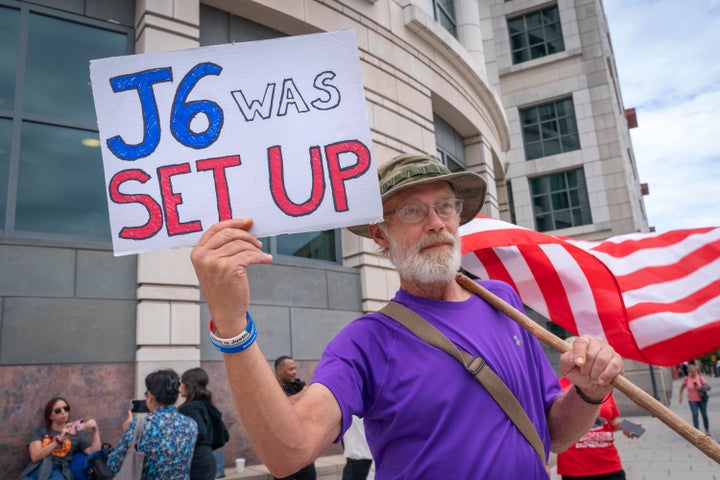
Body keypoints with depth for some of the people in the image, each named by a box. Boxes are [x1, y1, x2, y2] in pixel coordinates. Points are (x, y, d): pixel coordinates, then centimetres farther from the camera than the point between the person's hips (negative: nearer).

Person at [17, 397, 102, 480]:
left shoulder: (76, 433, 18)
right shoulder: (39, 430, 17)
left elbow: (94, 454, 7)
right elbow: (35, 457, 1)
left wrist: (95, 430, -4)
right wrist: (59, 440, -9)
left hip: (59, 471, 0)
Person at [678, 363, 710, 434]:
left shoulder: (700, 378, -12)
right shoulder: (686, 379, -9)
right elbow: (682, 387, 5)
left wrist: (701, 388, -21)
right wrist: (680, 397, 3)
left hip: (702, 399, 0)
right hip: (692, 400, 0)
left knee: (704, 414, 11)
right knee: (695, 415, -12)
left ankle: (707, 430, 33)